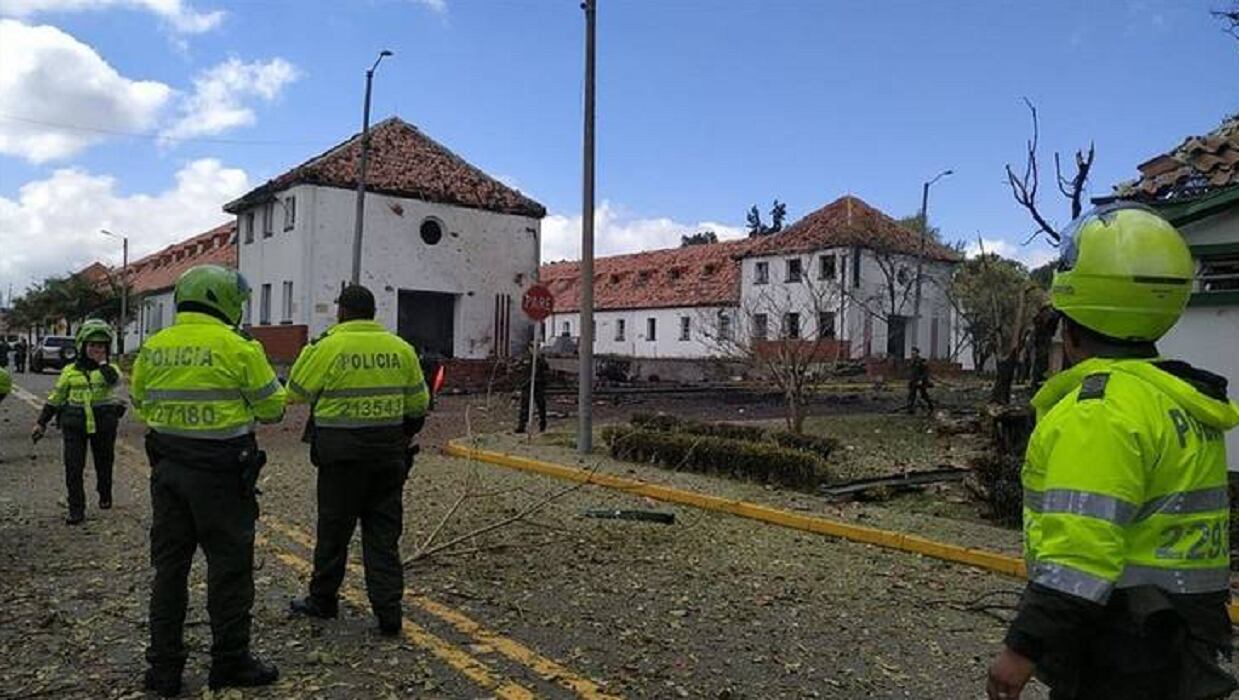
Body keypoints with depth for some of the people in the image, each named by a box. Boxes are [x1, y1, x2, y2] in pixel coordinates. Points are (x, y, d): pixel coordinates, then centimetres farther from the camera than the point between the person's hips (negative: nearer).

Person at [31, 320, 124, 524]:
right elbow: (55, 398, 13)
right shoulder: (70, 370, 5)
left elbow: (115, 381, -26)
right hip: (75, 424, 1)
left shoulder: (110, 368, 0)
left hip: (104, 424, -1)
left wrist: (102, 362, -17)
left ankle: (105, 494, 40)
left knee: (104, 463, 14)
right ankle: (76, 510, 1)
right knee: (73, 467, -6)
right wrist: (41, 422, 12)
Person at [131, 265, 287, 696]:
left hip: (167, 467, 6)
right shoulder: (237, 348, -12)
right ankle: (230, 662, 17)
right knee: (229, 565, 6)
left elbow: (140, 402, 18)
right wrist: (267, 375, 13)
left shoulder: (153, 347, 4)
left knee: (169, 565, 15)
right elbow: (272, 408, -4)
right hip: (221, 472, -6)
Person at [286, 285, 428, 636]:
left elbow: (296, 392, -1)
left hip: (342, 452, -3)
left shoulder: (328, 347, -10)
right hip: (388, 451, 3)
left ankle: (322, 600, 29)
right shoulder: (401, 348, 3)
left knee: (334, 529, 12)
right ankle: (389, 612, 8)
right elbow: (418, 403, 8)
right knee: (383, 533, 8)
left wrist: (308, 352, 12)